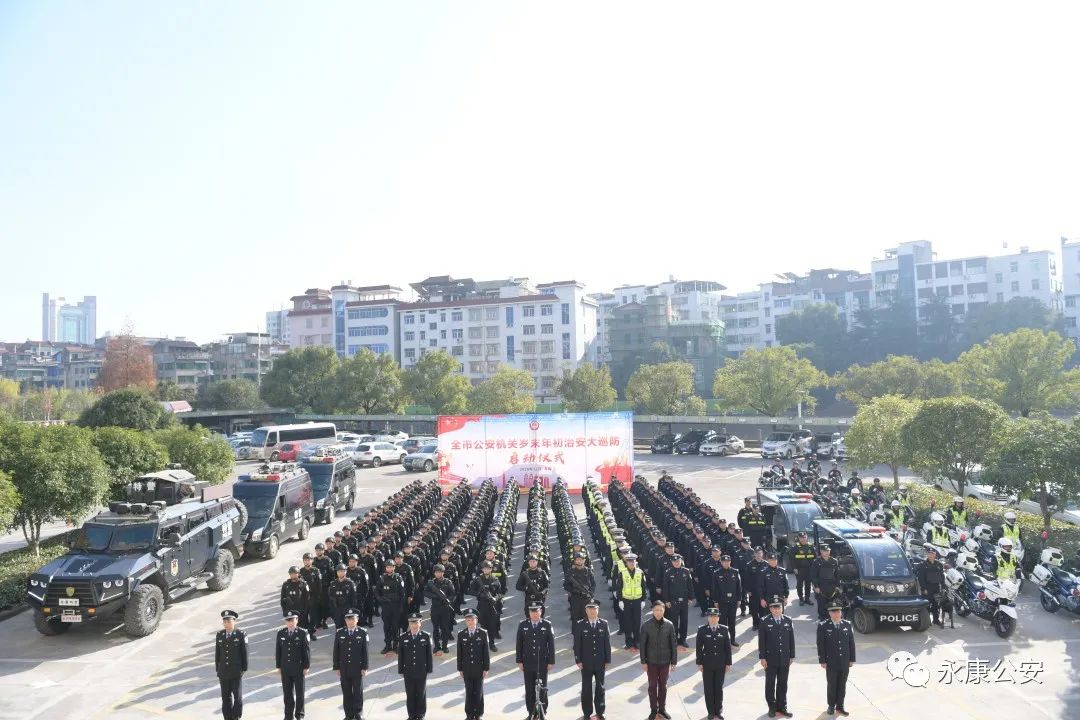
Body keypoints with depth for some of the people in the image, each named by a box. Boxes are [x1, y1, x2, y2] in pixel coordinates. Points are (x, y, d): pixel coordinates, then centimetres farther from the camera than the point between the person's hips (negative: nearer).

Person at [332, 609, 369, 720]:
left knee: (358, 692, 8)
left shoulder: (363, 633, -5)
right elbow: (336, 651, 3)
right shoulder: (339, 633, 0)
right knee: (346, 693, 8)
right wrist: (336, 667, 0)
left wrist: (364, 667, -6)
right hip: (344, 669, 1)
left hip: (357, 669, -1)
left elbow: (365, 651, -4)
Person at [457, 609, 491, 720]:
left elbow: (486, 652, -4)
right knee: (469, 692, 7)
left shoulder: (483, 633, -5)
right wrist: (460, 669, 2)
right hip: (467, 669, 1)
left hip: (479, 669, -1)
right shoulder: (461, 635, 0)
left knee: (478, 692, 7)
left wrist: (486, 668, -6)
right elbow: (459, 653, 3)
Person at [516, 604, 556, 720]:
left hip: (542, 663, -1)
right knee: (529, 690, 8)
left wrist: (551, 662, -3)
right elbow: (519, 644, 3)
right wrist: (519, 661, 0)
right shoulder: (523, 625, -1)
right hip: (528, 663, 1)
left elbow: (551, 644, -2)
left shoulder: (547, 625, -4)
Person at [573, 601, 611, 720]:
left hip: (600, 662, 1)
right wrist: (578, 661, -9)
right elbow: (577, 644, -5)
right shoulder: (580, 625, -6)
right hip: (586, 663, -1)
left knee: (600, 687, 11)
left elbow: (607, 643, 0)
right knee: (586, 688, 8)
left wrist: (607, 660, -1)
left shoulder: (604, 624, -2)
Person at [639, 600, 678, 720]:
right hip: (651, 661, -1)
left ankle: (662, 708, 27)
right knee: (652, 686, 9)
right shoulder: (646, 625, -10)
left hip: (665, 661, 1)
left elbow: (673, 644, -1)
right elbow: (642, 645, -5)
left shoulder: (669, 625, -7)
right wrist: (643, 661, -5)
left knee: (663, 686, 12)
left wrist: (674, 661, 0)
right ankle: (653, 710, 22)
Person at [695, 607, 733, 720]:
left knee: (719, 688, 9)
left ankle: (719, 711, 24)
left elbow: (728, 647, 1)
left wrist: (728, 663, 0)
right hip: (707, 665, -1)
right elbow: (698, 648, -2)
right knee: (708, 689, 6)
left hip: (721, 664, 1)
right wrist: (699, 663, -4)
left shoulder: (724, 630, -2)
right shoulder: (702, 630, -6)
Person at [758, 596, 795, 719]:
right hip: (770, 659, -2)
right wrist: (762, 658, -9)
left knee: (783, 684, 11)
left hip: (784, 659, 2)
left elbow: (791, 639, 5)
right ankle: (772, 707, 22)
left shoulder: (788, 620, 0)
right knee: (770, 684, 8)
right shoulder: (765, 622, -9)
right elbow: (761, 641, -8)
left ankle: (782, 707, 24)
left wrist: (792, 656, 5)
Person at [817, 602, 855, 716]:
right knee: (831, 685, 9)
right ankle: (831, 706, 24)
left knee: (842, 685, 11)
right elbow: (820, 645, -7)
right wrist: (822, 661, -9)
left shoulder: (847, 625, 1)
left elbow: (851, 643, 6)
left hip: (845, 663, 3)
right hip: (831, 663, -3)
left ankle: (840, 706, 25)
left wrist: (852, 659, 4)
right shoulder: (823, 626, -9)